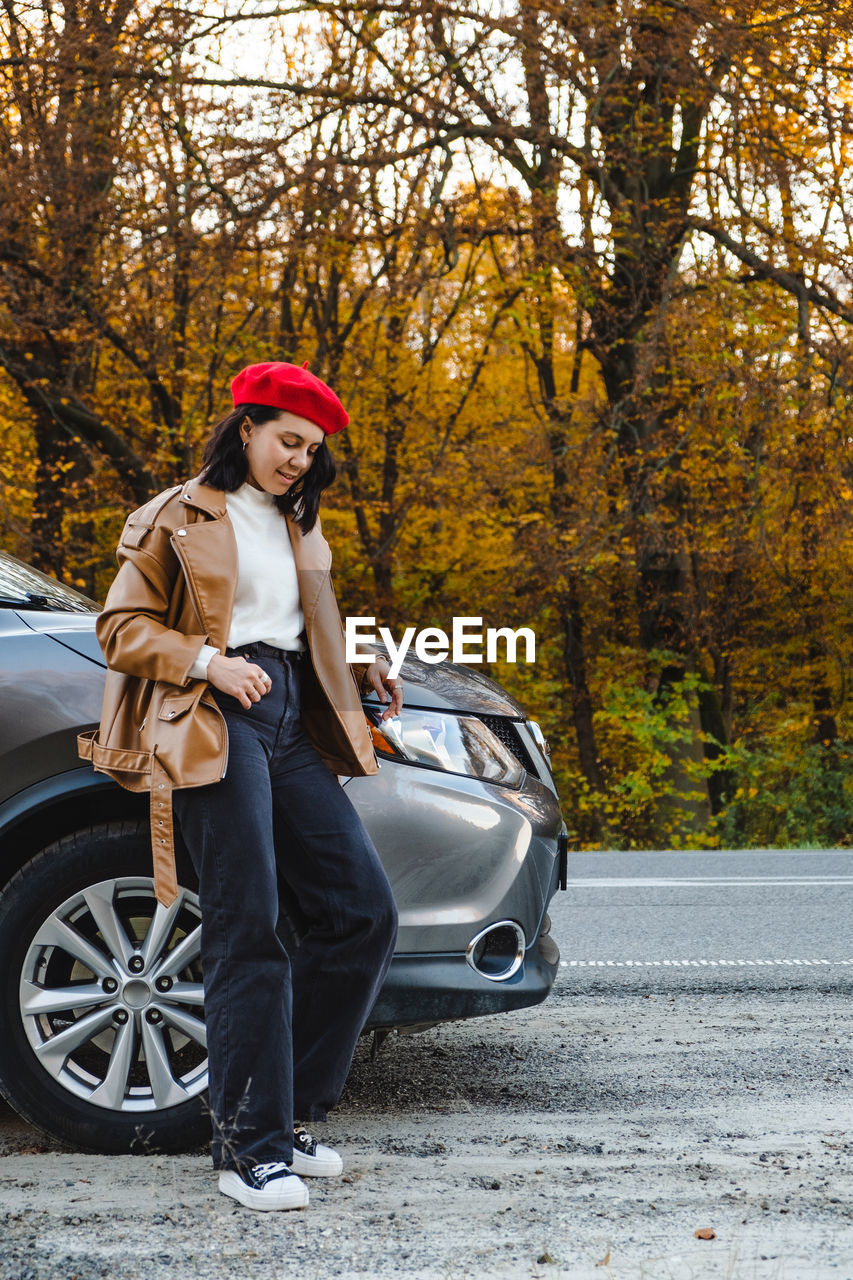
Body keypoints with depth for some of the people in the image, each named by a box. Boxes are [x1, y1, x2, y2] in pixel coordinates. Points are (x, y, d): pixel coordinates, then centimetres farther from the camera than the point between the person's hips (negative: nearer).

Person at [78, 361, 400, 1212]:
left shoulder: (298, 529, 26)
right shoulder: (177, 518, 6)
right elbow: (121, 627, 1)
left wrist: (362, 673, 14)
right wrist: (209, 661, -13)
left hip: (293, 724, 7)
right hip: (216, 724, -7)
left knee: (362, 911, -2)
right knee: (248, 930, -13)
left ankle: (286, 1111, 9)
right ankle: (249, 1146, -7)